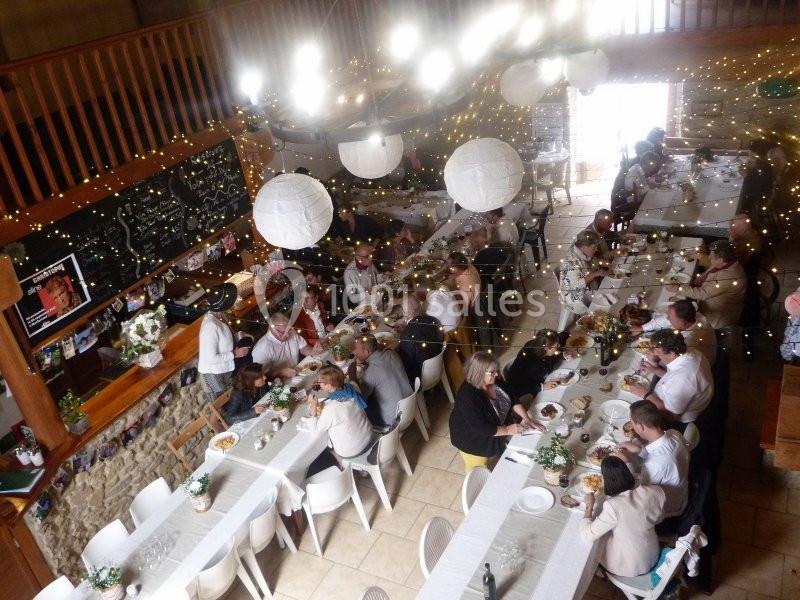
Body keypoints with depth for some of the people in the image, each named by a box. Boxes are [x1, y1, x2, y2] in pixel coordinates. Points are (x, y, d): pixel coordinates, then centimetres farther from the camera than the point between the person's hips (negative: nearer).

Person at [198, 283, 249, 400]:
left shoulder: (219, 315, -8)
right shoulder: (211, 326, -35)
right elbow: (211, 359, -31)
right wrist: (234, 354, -23)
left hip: (224, 368, 8)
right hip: (214, 373, -8)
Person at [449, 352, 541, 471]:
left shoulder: (493, 381, -16)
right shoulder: (467, 397, -39)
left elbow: (513, 399, -5)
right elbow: (482, 428, -36)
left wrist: (527, 420, -16)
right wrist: (507, 430, -28)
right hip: (474, 438, -6)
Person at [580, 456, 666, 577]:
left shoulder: (613, 506, -35)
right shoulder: (656, 492, -19)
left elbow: (588, 536, -27)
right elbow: (658, 518, 2)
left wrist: (589, 507, -15)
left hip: (627, 567, -5)